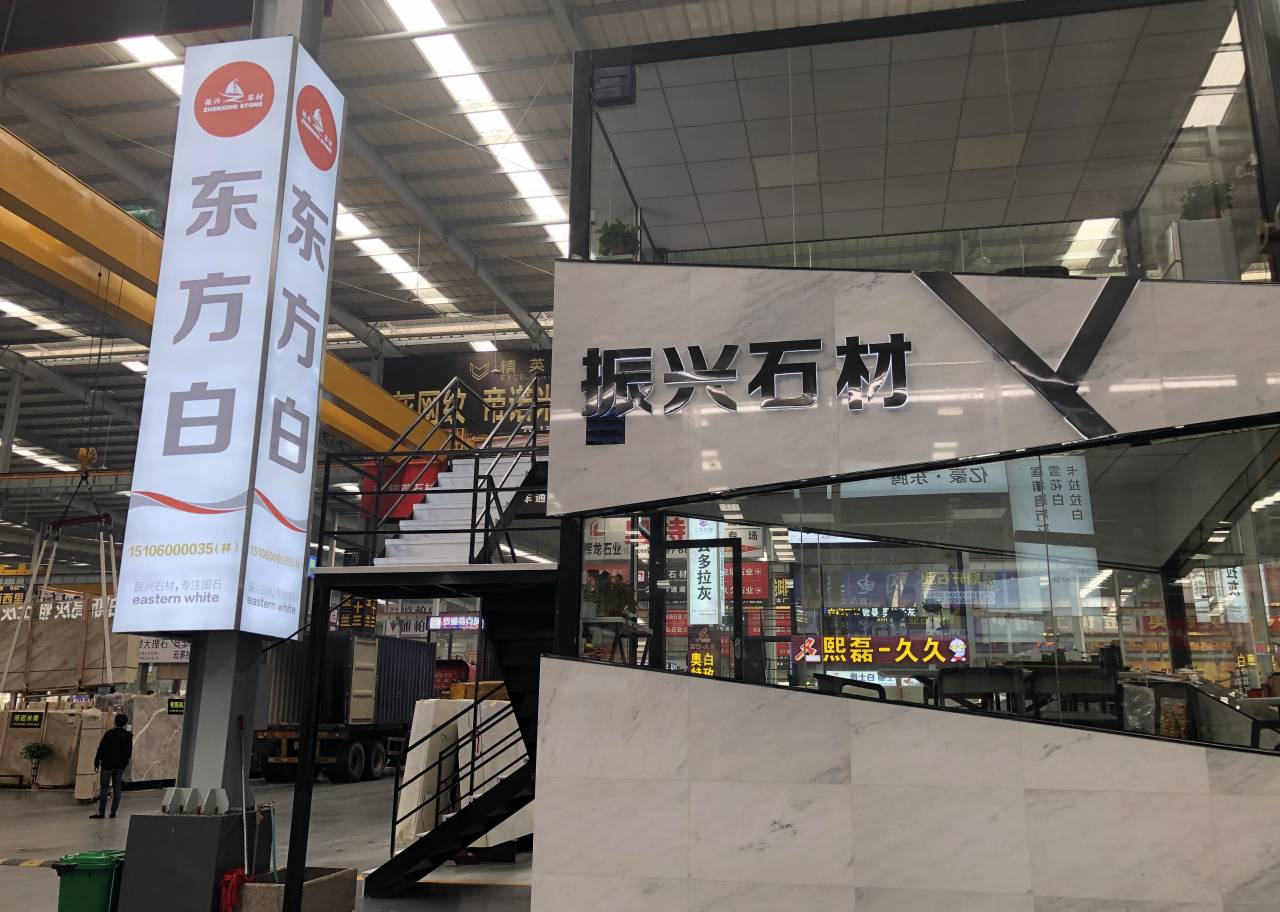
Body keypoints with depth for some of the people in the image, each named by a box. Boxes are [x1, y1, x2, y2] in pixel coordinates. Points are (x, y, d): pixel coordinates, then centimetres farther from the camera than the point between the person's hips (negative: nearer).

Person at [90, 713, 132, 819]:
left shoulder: (109, 734, -11)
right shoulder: (128, 735, 4)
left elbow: (101, 749, -9)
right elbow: (129, 751, 10)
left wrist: (96, 763, -1)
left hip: (108, 765, -5)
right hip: (120, 766, 5)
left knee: (103, 789, 0)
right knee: (117, 789, 8)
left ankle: (101, 813, -1)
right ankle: (113, 812, 9)